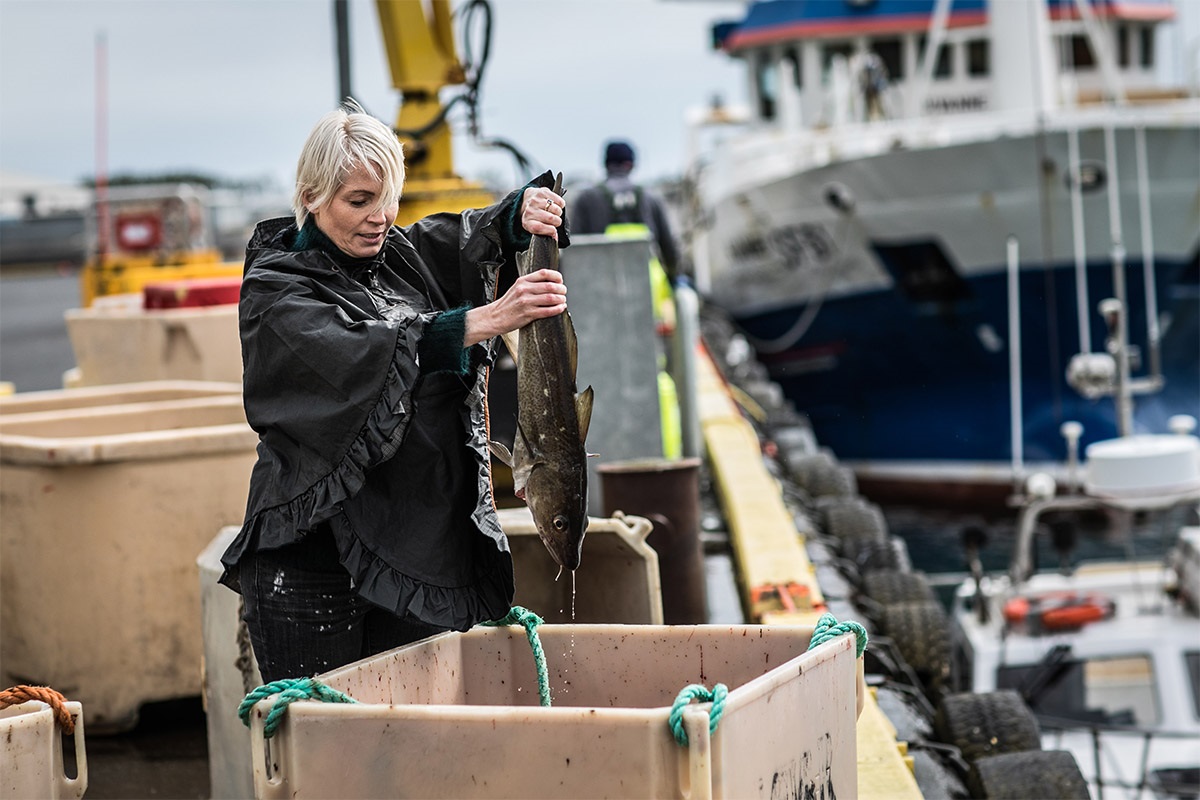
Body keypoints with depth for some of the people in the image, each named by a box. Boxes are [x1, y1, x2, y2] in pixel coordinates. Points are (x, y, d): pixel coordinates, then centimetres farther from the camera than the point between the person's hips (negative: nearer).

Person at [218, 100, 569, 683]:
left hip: (421, 545, 6)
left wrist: (529, 207, -12)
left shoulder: (404, 255, 11)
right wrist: (488, 319, -31)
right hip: (315, 562, -5)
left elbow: (486, 232, 13)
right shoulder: (274, 291, -7)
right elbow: (363, 355, -23)